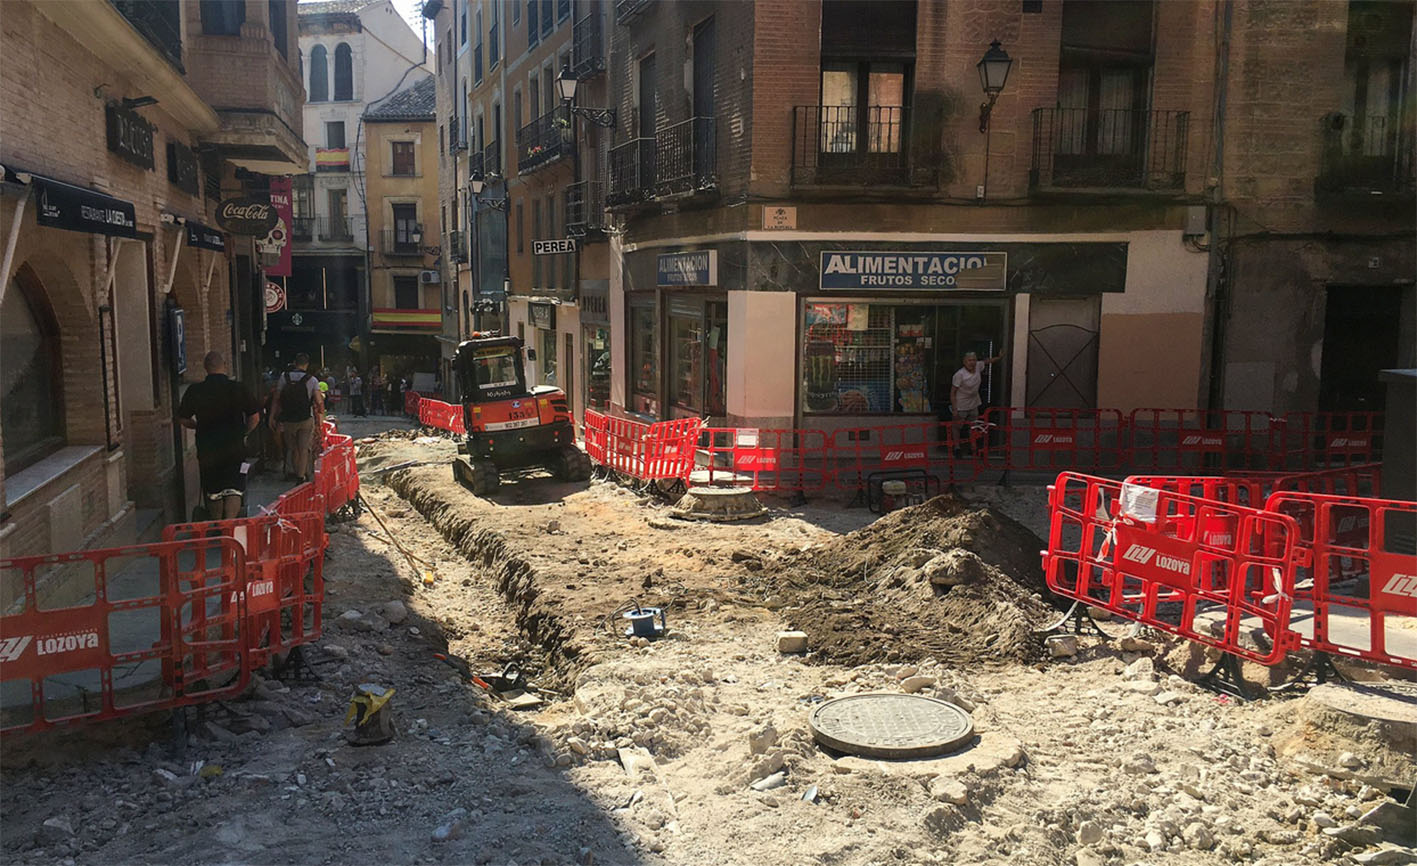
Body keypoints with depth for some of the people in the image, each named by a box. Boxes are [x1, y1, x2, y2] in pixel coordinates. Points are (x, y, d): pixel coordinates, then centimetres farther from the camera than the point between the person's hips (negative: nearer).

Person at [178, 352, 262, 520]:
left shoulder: (194, 391, -1)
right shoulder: (237, 388, -6)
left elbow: (184, 419, 8)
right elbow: (255, 418, -3)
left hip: (206, 450, 2)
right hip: (235, 448, -2)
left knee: (213, 493, 15)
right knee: (234, 490, -2)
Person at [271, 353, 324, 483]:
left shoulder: (284, 378, 0)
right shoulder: (312, 379, -6)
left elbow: (277, 399, 0)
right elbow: (319, 401, -9)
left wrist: (275, 416, 6)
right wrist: (321, 414, 9)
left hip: (288, 420, 2)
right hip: (306, 419, -2)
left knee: (291, 448, 17)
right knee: (304, 448, 4)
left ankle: (290, 472, 18)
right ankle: (301, 475, 3)